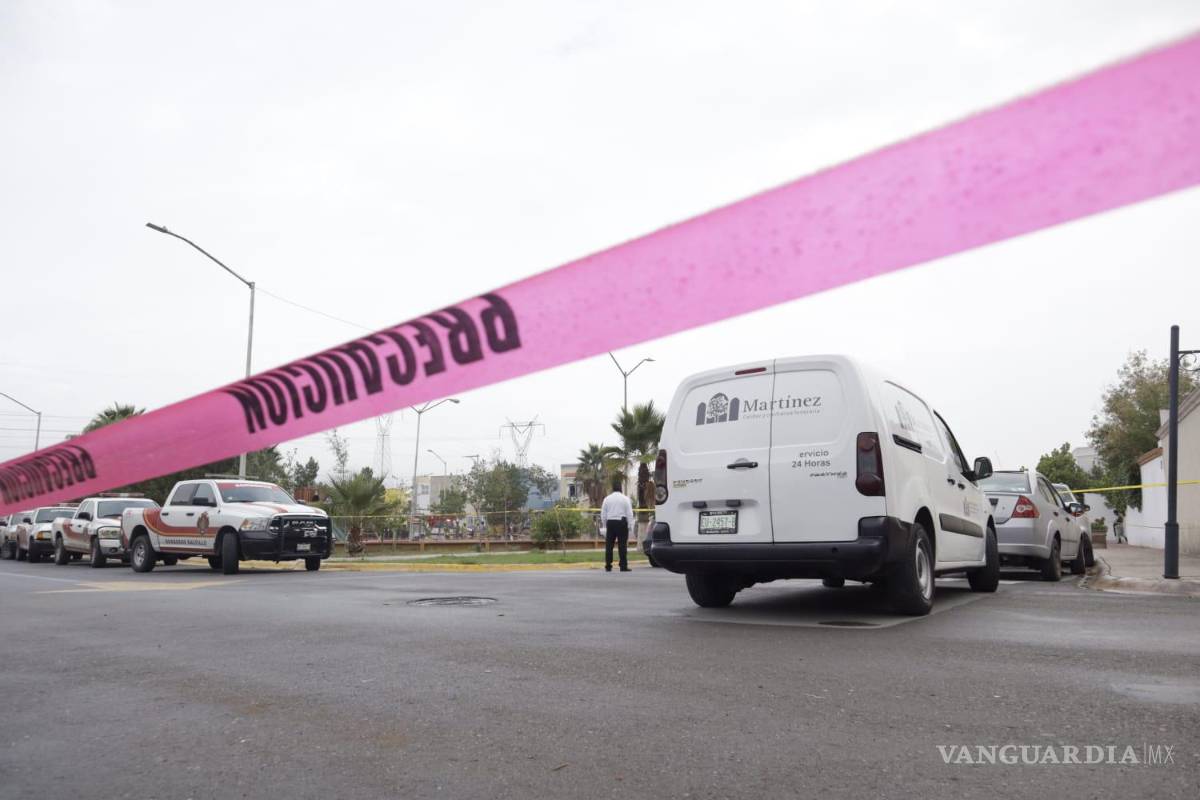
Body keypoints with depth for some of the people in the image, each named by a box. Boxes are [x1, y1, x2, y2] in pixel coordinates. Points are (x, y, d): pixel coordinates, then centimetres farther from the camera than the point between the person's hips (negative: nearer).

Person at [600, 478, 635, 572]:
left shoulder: (607, 499, 5)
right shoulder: (625, 499, -2)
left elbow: (603, 514, 7)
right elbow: (629, 513, -3)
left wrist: (605, 525, 18)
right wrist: (630, 526, 3)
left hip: (610, 522, 2)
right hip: (622, 522, -2)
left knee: (609, 545, 7)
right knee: (622, 545, 0)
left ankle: (608, 566, 7)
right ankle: (623, 566, -2)